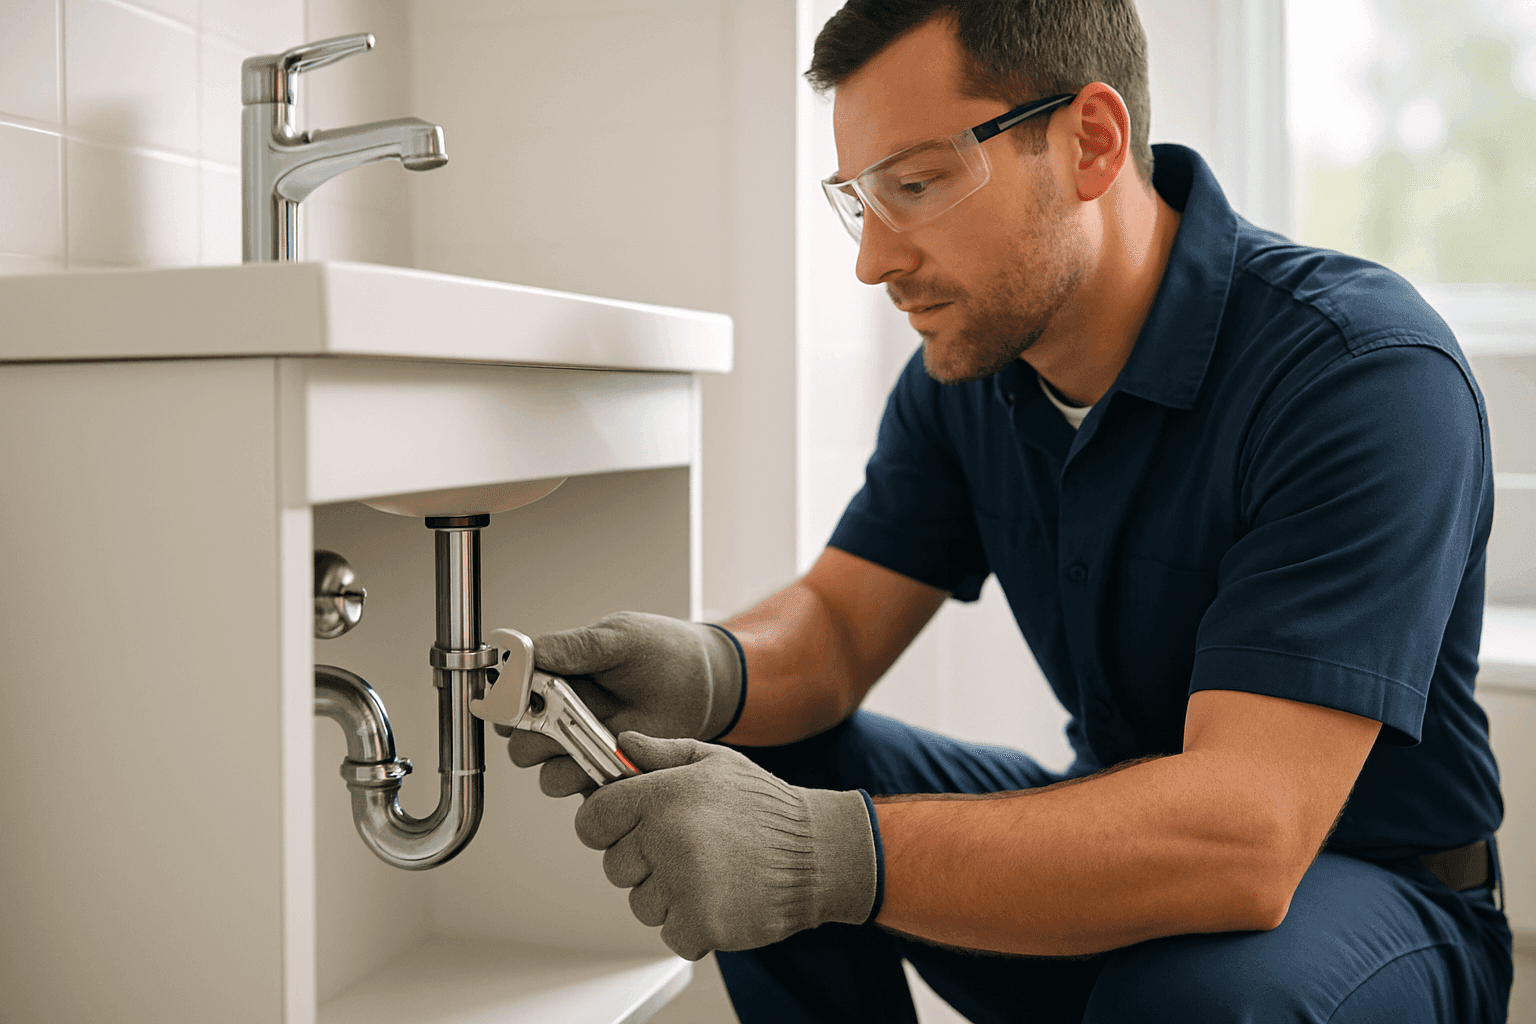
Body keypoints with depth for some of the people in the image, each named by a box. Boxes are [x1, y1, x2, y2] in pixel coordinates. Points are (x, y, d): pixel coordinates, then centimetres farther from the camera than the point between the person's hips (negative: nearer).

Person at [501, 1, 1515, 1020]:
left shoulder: (1366, 371, -26)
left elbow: (1248, 827, -35)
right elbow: (838, 620, -4)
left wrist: (829, 856, -44)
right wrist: (711, 675, -28)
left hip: (1375, 889, -4)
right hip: (1124, 840, 5)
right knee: (762, 769, -12)